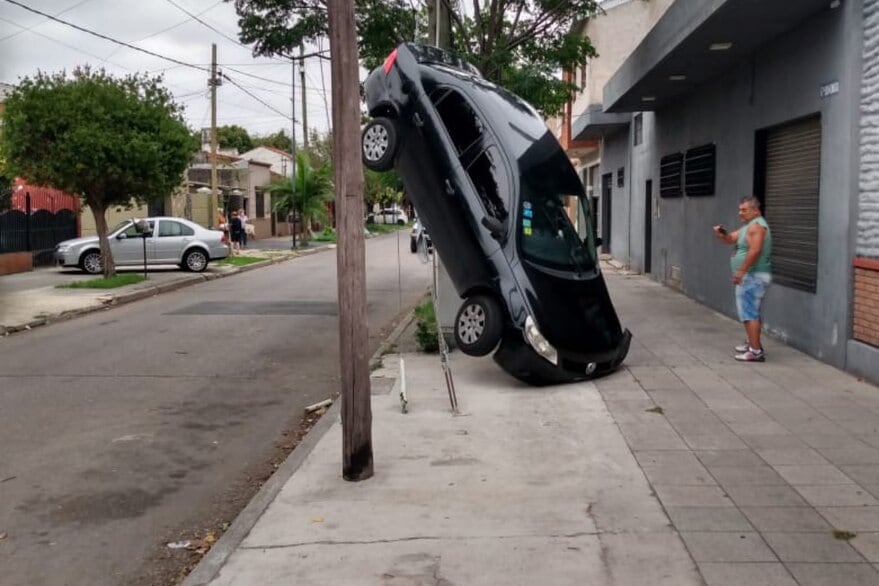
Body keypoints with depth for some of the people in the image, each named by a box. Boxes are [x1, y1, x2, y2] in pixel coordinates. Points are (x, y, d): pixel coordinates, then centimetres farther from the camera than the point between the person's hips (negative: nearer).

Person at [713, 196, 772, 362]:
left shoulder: (756, 225, -15)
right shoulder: (749, 225, 18)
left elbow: (755, 250, -26)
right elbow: (731, 238, 17)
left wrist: (741, 271, -25)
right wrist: (721, 234, -5)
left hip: (753, 276, -11)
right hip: (751, 276, 11)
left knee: (748, 312, -13)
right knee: (752, 311, 19)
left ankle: (756, 351, -15)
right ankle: (753, 344, 29)